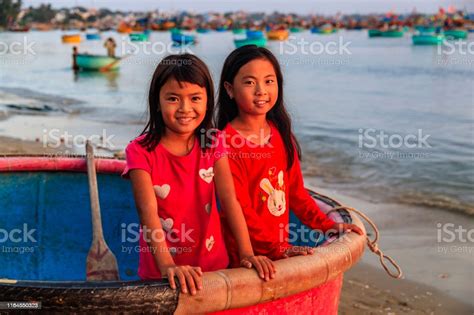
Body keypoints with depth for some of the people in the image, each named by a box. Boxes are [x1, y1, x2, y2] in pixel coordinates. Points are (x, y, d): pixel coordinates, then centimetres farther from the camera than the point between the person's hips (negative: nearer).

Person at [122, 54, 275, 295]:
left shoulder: (212, 145, -2)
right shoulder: (141, 151, -13)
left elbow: (229, 199, -10)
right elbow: (148, 211, -24)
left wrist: (247, 254, -21)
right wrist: (168, 266, -36)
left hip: (214, 266, 3)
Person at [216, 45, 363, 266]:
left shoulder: (282, 136, 8)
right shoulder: (226, 142, -14)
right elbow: (238, 209, -16)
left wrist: (326, 225, 9)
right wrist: (278, 248, -19)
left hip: (280, 247, 6)